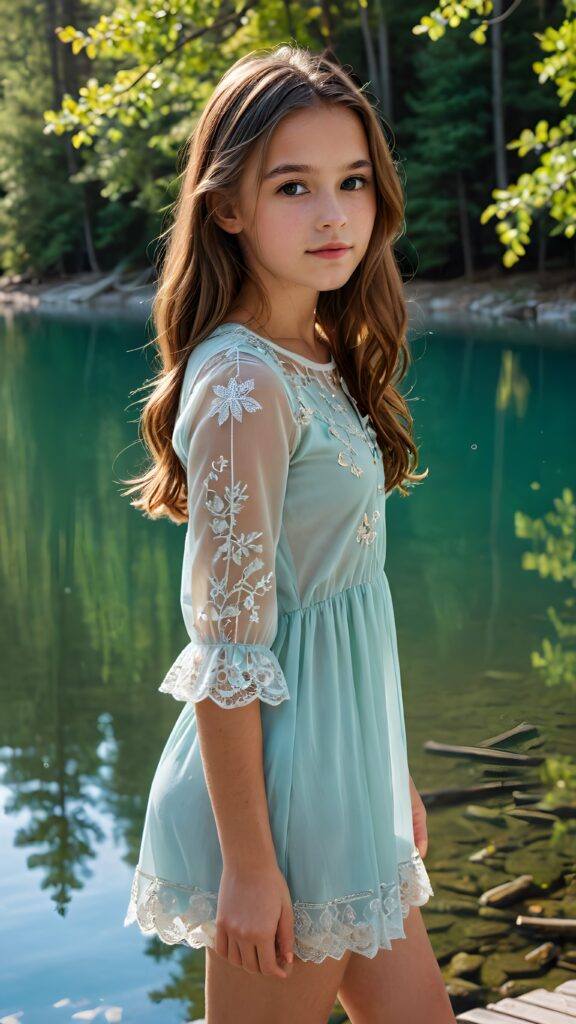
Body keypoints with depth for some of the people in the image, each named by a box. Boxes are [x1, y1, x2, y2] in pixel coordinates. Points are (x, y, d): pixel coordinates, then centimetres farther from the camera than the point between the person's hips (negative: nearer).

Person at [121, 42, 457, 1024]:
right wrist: (248, 863, -18)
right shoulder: (244, 387, -20)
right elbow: (228, 651, -21)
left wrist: (392, 774, 17)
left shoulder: (321, 363, 7)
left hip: (345, 767, 9)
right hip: (282, 774, -9)